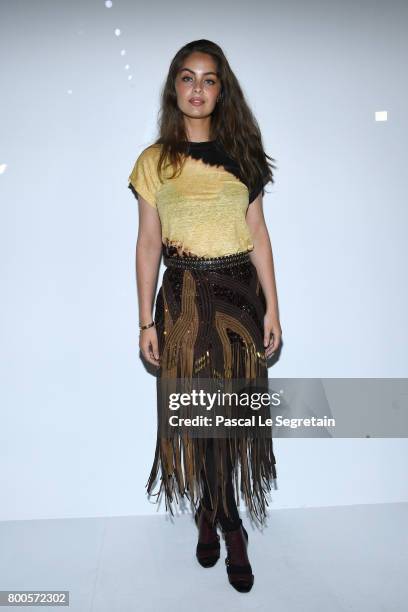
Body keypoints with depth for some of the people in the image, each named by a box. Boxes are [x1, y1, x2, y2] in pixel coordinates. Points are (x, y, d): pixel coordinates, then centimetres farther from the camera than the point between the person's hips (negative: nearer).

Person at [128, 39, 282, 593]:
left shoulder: (242, 153, 8)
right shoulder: (155, 160, 4)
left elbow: (258, 234, 6)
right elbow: (148, 244, 2)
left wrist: (272, 307, 0)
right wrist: (146, 320, -2)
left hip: (240, 293, 2)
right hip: (184, 298, -1)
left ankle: (208, 513, 30)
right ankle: (230, 526, 26)